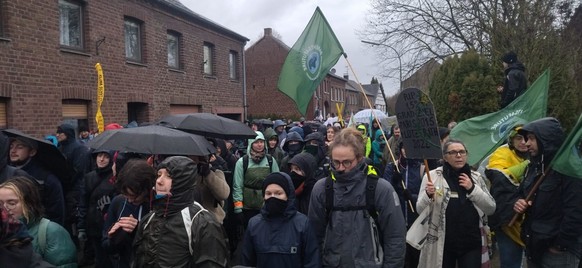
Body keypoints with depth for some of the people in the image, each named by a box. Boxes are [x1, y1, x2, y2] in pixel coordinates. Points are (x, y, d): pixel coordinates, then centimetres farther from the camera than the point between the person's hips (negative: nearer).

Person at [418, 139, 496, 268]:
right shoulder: (433, 176, -2)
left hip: (472, 243, 2)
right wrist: (428, 195, -24)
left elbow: (491, 209, 4)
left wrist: (473, 189, -8)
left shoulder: (476, 177, 8)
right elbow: (421, 210, -5)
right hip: (442, 243, -2)